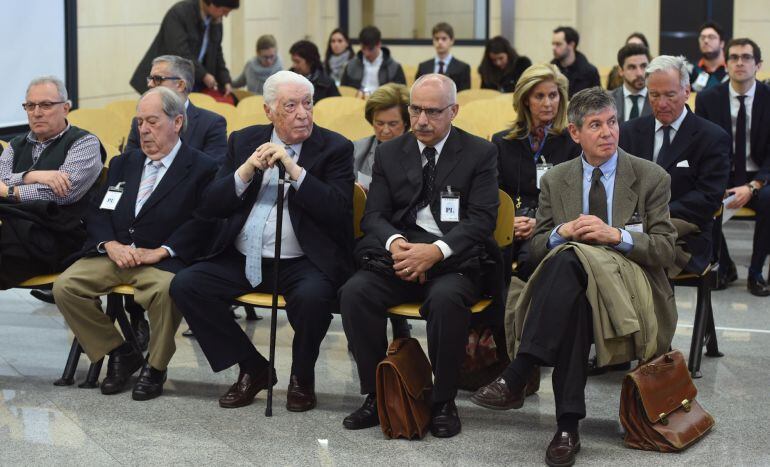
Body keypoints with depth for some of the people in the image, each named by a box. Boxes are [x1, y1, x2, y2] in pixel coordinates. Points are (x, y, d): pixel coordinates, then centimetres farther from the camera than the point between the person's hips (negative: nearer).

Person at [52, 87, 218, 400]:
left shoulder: (201, 169, 2)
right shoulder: (123, 163, 20)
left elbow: (202, 223, -9)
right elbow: (98, 211, 15)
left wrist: (161, 251, -19)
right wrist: (110, 244, -6)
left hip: (164, 260, -5)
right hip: (113, 253, 5)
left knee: (165, 289, -38)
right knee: (65, 286, -18)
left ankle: (155, 367, -10)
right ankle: (119, 353, 1)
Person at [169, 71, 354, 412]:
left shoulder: (334, 148, -1)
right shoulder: (244, 141, 10)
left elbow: (338, 212, -14)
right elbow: (211, 206, 6)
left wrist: (295, 170, -19)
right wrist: (245, 172, -11)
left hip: (302, 262, -4)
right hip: (243, 259, 4)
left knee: (312, 296, -35)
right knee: (184, 285, -15)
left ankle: (302, 376, -3)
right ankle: (252, 368, 1)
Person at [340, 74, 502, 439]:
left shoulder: (480, 153, 4)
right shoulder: (389, 153, 14)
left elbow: (482, 219, -5)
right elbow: (373, 215, 7)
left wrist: (436, 251, -22)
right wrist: (395, 243, -18)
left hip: (455, 259, -3)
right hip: (398, 253, 3)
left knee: (447, 299, -36)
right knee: (355, 292, -26)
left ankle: (443, 402, -17)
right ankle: (376, 396, -11)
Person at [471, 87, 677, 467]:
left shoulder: (651, 178, 6)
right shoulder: (555, 180, 14)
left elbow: (665, 250, 0)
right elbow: (537, 247, 14)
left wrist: (616, 234, -17)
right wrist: (563, 232, -10)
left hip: (631, 290, -3)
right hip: (575, 289, 3)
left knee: (568, 258, -36)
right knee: (573, 304, -39)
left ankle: (515, 379, -44)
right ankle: (568, 426, -41)